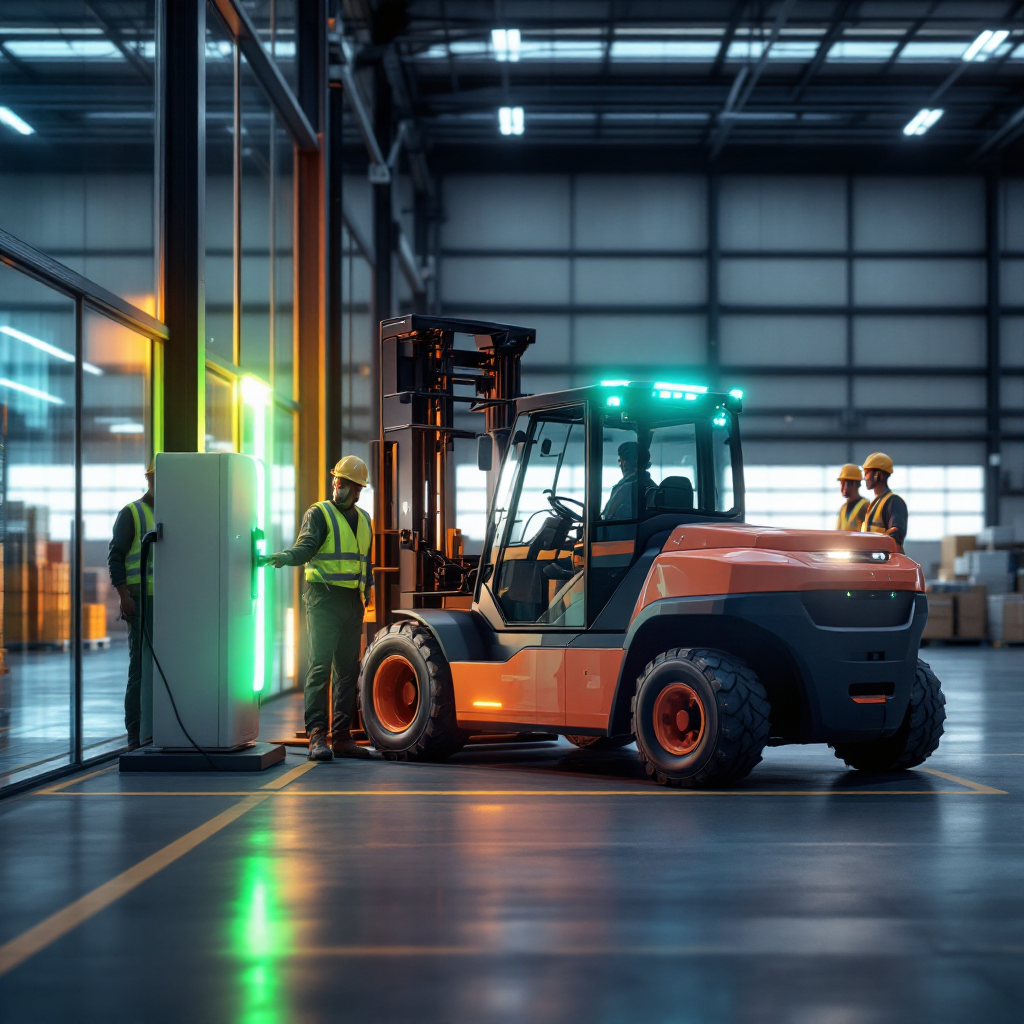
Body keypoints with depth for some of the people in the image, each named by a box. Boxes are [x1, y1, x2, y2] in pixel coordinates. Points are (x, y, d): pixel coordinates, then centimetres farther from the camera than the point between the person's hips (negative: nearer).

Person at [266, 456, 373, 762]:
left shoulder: (363, 520, 16)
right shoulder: (319, 514, -3)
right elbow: (306, 546, -20)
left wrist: (365, 594, 18)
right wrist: (287, 556, -41)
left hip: (352, 602, 7)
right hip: (325, 599, -7)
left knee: (347, 670, 8)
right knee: (320, 665, -13)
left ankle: (342, 737, 13)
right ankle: (317, 736, -16)